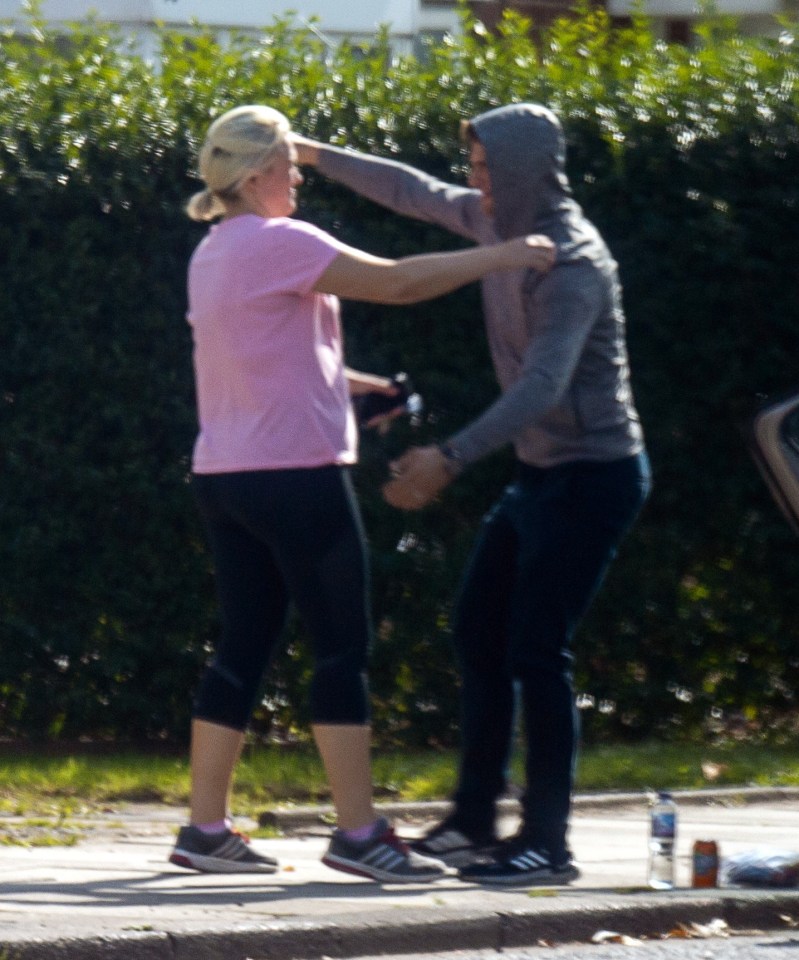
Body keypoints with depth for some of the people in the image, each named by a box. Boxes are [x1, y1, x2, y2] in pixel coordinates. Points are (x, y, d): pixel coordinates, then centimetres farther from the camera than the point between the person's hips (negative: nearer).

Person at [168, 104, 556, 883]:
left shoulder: (214, 252, 15)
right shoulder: (278, 243, -14)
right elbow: (398, 282, -16)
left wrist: (338, 379, 25)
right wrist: (502, 257, -10)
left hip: (226, 475, 9)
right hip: (293, 471, -9)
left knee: (244, 645, 10)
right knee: (342, 645, -4)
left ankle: (205, 827, 9)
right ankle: (358, 832, -3)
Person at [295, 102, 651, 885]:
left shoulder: (572, 261, -23)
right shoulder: (498, 222, 5)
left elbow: (544, 384, -34)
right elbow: (416, 193, 24)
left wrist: (452, 458, -42)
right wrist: (316, 156, 26)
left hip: (593, 475, -10)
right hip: (540, 471, 10)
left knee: (535, 652, -12)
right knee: (478, 635, 11)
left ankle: (547, 844, -8)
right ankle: (474, 822, 18)